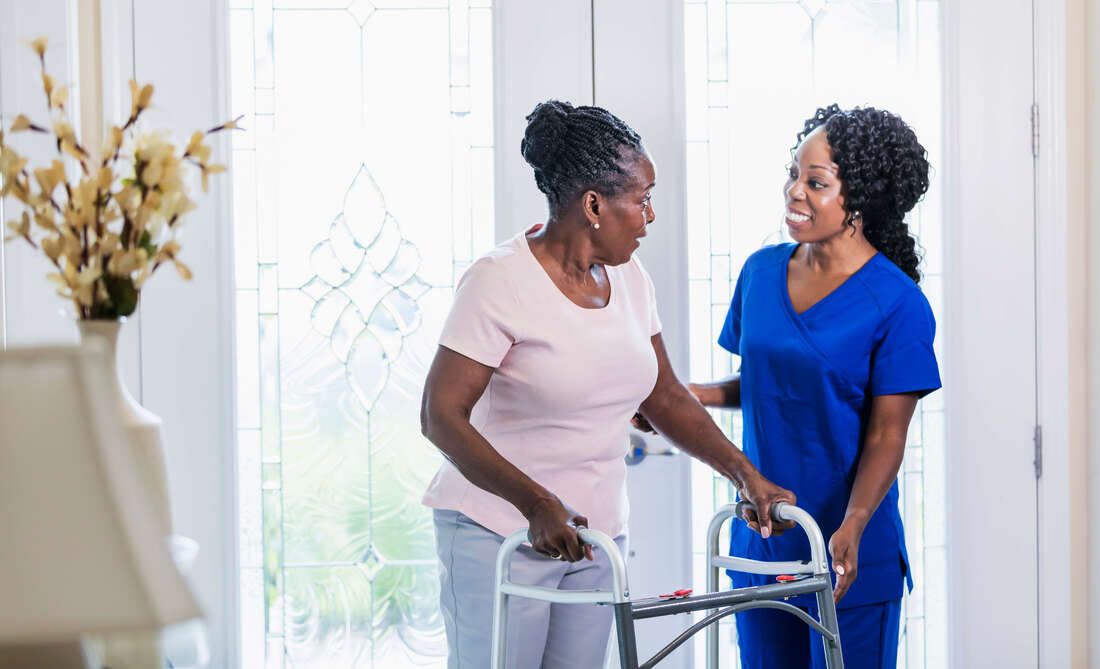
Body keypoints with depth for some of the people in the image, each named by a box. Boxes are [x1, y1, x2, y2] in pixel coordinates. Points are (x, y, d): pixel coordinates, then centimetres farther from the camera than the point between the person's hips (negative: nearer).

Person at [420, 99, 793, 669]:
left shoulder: (629, 278, 6)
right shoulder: (500, 281, -15)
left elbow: (664, 396, 16)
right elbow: (441, 416, -19)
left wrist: (744, 472, 5)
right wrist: (536, 504, -29)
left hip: (597, 532, 6)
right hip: (500, 531, -6)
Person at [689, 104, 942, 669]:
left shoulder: (897, 304, -11)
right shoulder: (761, 272, 4)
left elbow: (886, 436, -13)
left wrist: (852, 528, -26)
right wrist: (695, 395, -2)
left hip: (852, 557, -5)